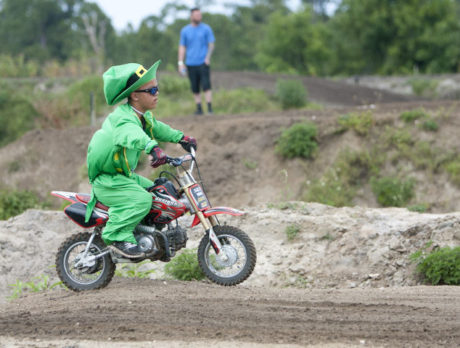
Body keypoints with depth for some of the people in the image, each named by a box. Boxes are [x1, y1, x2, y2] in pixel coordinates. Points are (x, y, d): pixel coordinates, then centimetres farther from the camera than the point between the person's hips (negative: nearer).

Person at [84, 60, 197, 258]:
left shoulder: (143, 116, 5)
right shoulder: (122, 118, -29)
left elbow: (155, 128, 28)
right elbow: (132, 134, -52)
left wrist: (180, 137, 24)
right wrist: (152, 147, -70)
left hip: (124, 175, 10)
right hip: (106, 180, -10)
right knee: (141, 199, -29)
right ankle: (116, 236, -20)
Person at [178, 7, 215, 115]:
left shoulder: (206, 29, 4)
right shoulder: (185, 30, 9)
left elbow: (211, 45, 5)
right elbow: (182, 47, 11)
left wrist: (208, 57, -11)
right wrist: (180, 62, 2)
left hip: (203, 62, -2)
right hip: (190, 64, 2)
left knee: (206, 85, -12)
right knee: (195, 88, 4)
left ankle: (209, 108, -12)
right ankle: (199, 109, 11)